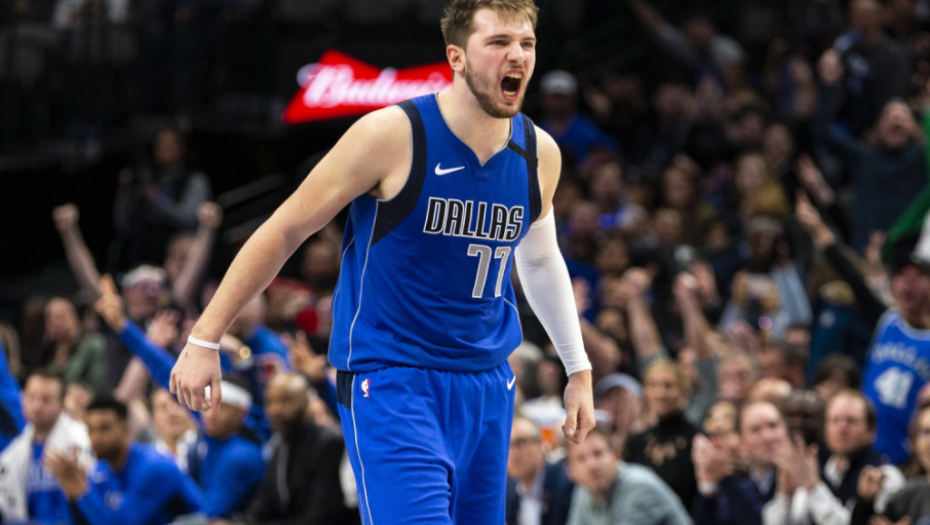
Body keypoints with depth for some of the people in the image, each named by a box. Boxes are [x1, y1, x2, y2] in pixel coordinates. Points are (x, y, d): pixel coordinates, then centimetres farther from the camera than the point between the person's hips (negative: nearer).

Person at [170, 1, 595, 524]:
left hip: (488, 383, 6)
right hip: (389, 381, -6)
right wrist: (204, 340, -8)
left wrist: (579, 368, 23)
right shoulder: (392, 136, -14)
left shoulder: (540, 153, 3)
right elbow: (285, 230, -7)